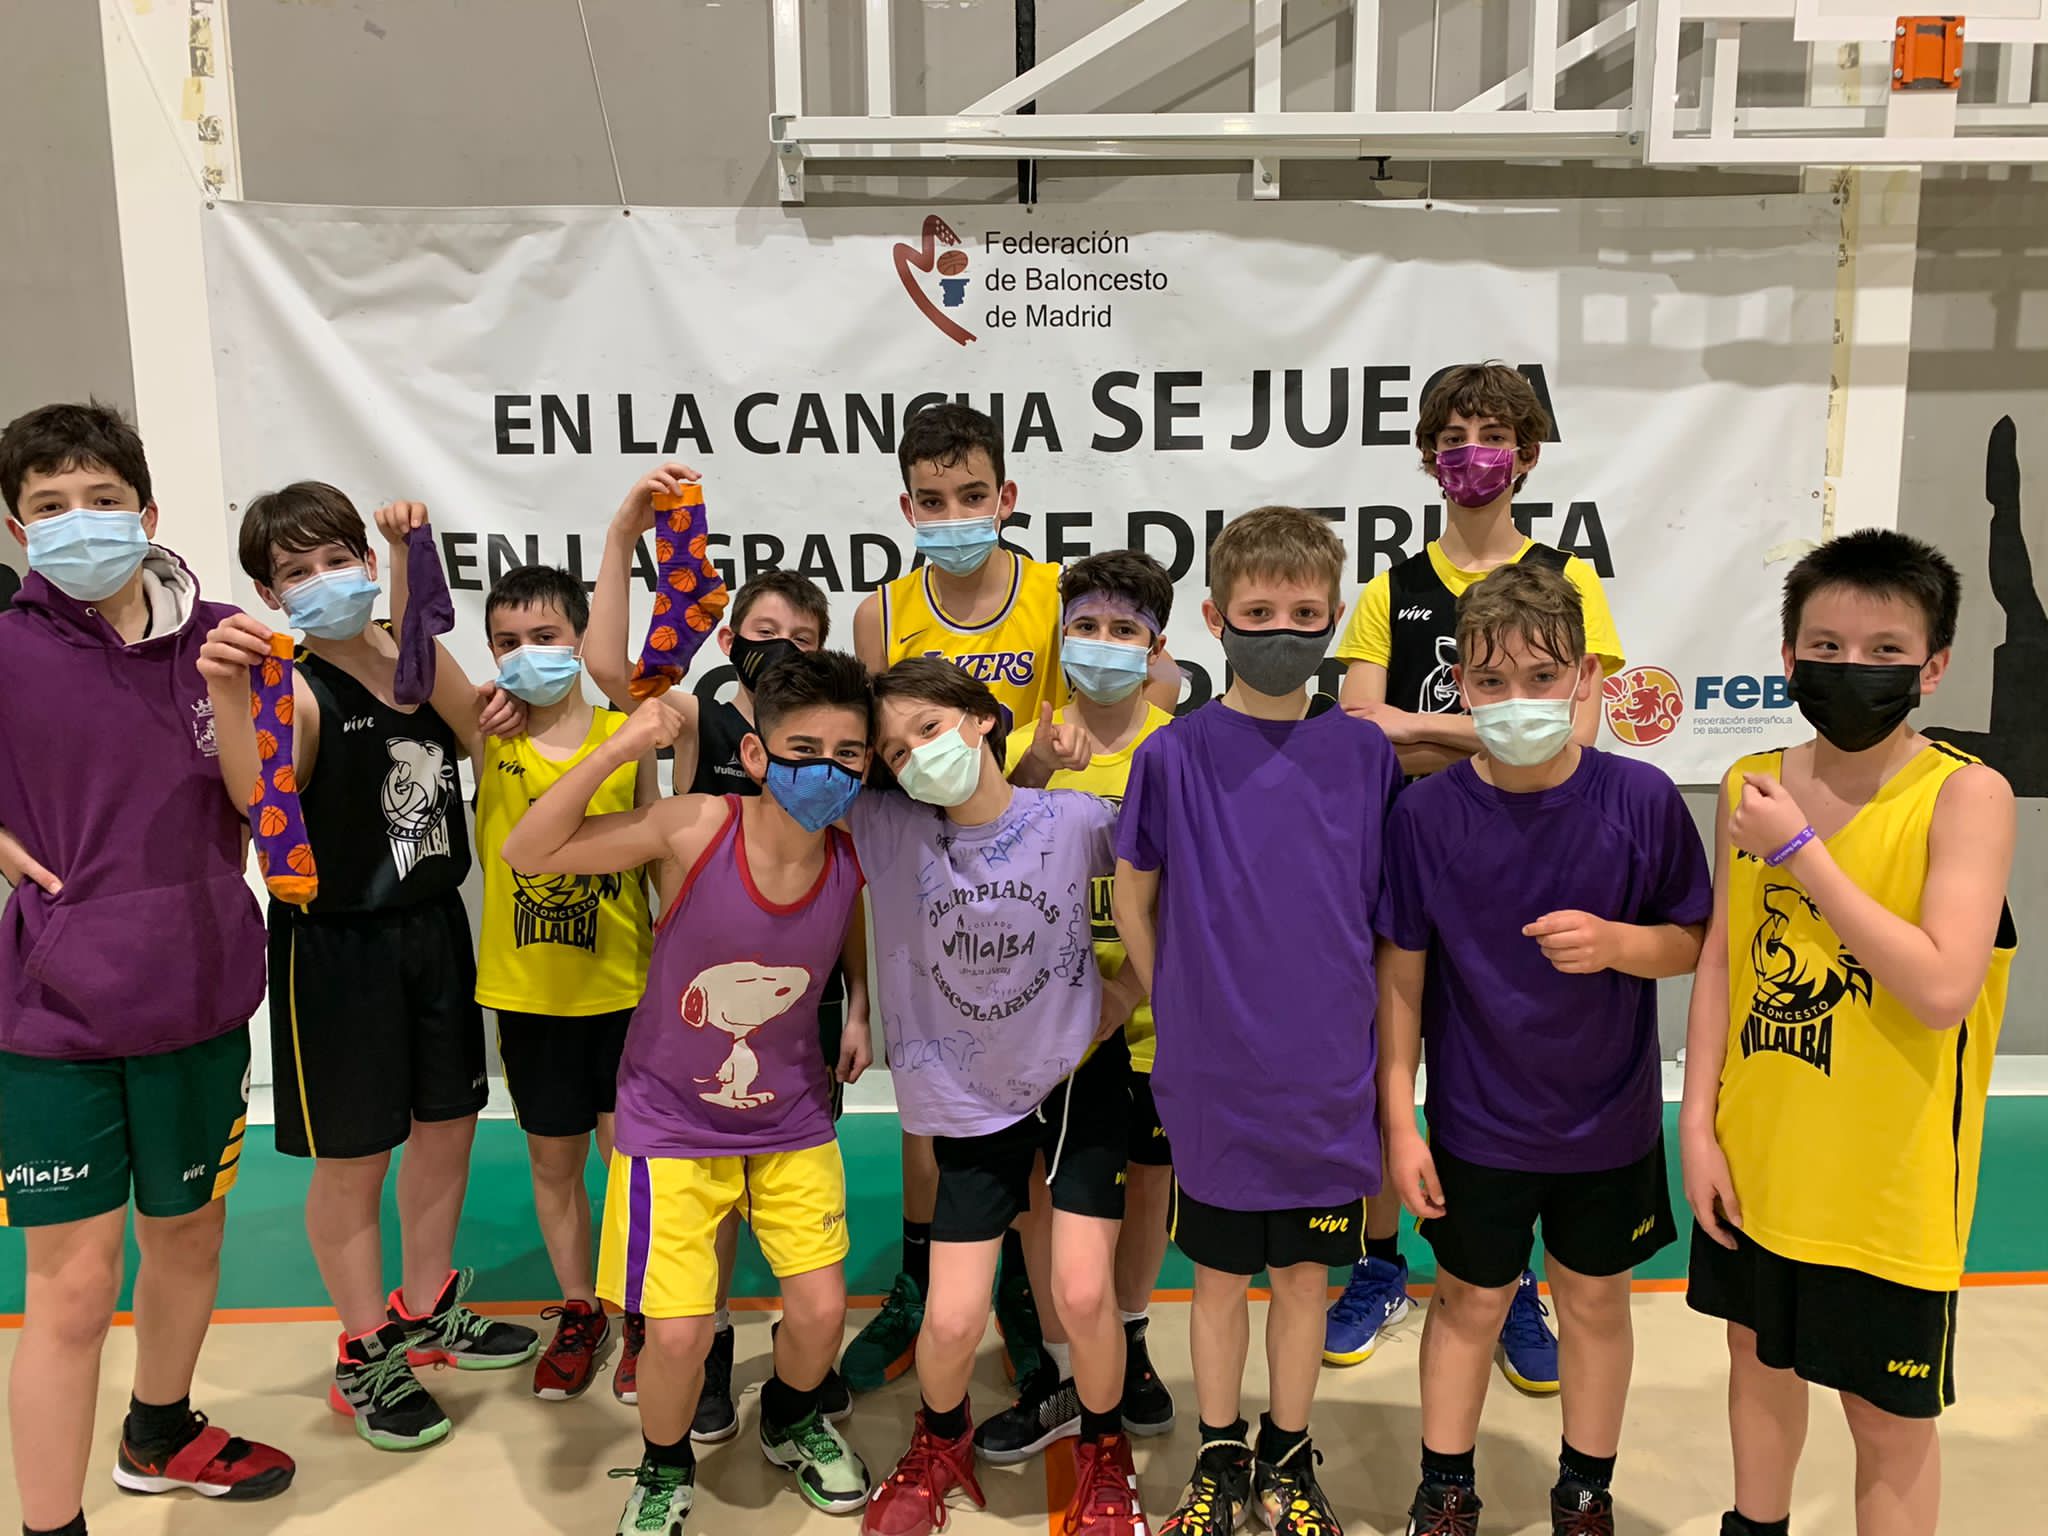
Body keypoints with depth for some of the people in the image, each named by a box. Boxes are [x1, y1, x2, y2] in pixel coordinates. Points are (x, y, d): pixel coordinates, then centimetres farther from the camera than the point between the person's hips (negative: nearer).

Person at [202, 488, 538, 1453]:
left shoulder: (413, 660, 4)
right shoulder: (294, 689, -16)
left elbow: (475, 735, -12)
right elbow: (256, 792, -33)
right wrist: (225, 691, -53)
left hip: (433, 928, 7)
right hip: (336, 946, -6)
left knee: (447, 1125, 18)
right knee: (354, 1156, 6)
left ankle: (426, 1311, 40)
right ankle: (366, 1356, 25)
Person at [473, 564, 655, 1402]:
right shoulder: (486, 736, -2)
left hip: (624, 986, -1)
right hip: (527, 989, 2)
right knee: (552, 1158, 15)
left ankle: (646, 1314, 26)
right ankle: (579, 1313, 35)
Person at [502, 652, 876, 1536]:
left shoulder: (852, 861, -14)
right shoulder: (695, 829, -24)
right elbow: (528, 853, -21)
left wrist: (859, 1014, -3)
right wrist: (620, 749, -31)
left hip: (791, 1123, 3)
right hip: (671, 1123, -3)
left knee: (821, 1311, 3)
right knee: (678, 1334, -6)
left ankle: (792, 1425, 40)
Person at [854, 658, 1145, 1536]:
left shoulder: (1076, 821, -16)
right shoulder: (886, 833, -12)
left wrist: (1132, 980, -6)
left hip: (1079, 1078, -1)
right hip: (970, 1101, 1)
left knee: (1083, 1295, -5)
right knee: (952, 1321, -1)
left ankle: (1104, 1454, 27)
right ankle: (939, 1445, 34)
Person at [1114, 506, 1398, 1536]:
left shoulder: (1363, 753, -3)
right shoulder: (1175, 754, -8)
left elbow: (1390, 908, 8)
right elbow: (1133, 896, 4)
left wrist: (1355, 1026, 7)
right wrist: (1183, 1014, 4)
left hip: (1327, 1077, 2)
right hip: (1212, 1077, -1)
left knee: (1306, 1272, 16)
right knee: (1222, 1275, 14)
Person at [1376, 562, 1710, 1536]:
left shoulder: (1641, 800, -13)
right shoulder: (1427, 811, -14)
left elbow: (1695, 943, -3)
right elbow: (1402, 971, -6)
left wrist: (1616, 943, -25)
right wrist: (1398, 1120, -5)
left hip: (1608, 1120, 1)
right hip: (1476, 1121, -1)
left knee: (1594, 1301, 19)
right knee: (1469, 1301, 15)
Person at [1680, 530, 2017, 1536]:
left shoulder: (1966, 796, -15)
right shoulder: (1752, 786, -1)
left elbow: (1945, 989, -25)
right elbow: (1721, 961, 4)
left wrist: (1800, 851, -23)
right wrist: (1698, 1124, 2)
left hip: (1885, 1182, -4)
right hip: (1754, 1159, 5)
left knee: (1889, 1421, 11)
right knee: (1759, 1357, 24)